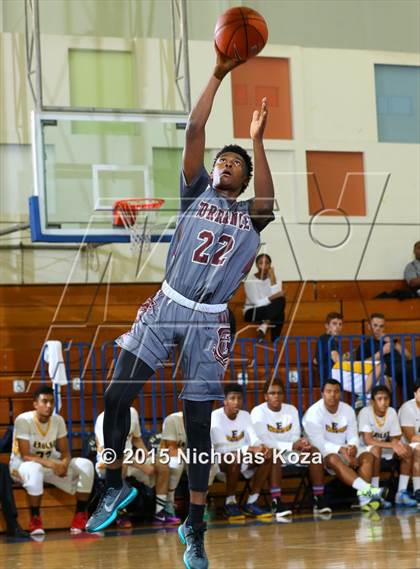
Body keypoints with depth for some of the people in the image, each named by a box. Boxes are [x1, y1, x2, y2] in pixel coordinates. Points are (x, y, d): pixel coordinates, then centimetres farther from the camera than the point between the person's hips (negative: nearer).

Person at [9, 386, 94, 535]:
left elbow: (65, 452, -1)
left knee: (86, 465, -15)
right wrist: (50, 464, -38)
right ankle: (35, 519, -28)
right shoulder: (23, 420, -22)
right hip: (21, 464, -5)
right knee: (35, 469, -42)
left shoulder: (58, 420, -6)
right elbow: (25, 456, -24)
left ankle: (81, 515, -5)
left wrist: (64, 464, -26)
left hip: (49, 463, 5)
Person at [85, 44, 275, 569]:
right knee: (116, 395, -10)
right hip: (166, 306, 1)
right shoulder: (197, 191, 8)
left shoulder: (250, 215, 5)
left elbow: (268, 206, -20)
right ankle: (115, 485, 14)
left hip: (208, 322, -1)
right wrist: (218, 75, -5)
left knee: (198, 422, 1)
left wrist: (257, 140, -20)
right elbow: (194, 131, -2)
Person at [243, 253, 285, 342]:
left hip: (269, 312, 5)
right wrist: (271, 298, -31)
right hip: (252, 312, -5)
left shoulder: (272, 279, 0)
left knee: (280, 300, -30)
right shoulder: (250, 281, -11)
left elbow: (276, 297, -16)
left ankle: (264, 326, -35)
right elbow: (257, 303, -19)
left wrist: (272, 279, -17)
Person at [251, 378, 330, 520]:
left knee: (313, 451, -19)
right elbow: (263, 441, -21)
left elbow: (295, 437, 2)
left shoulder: (292, 410, 6)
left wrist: (301, 443, -25)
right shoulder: (258, 412, -11)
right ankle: (277, 503, -43)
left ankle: (319, 500, -22)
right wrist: (291, 446, -29)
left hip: (290, 454, 5)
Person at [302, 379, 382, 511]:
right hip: (323, 454, -6)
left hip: (345, 451, 6)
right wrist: (340, 449, -32)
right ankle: (367, 489, -55)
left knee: (368, 456, -19)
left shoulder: (348, 410, 5)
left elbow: (353, 436, 2)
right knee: (333, 458, -38)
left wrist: (353, 447, -23)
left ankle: (364, 496, -38)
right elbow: (318, 443, -20)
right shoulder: (313, 413, -13)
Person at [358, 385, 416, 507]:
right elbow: (367, 440, -27)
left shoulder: (392, 412, -4)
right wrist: (392, 445, -34)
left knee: (407, 450, -16)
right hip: (365, 450, -6)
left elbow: (395, 439, -2)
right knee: (376, 449, -38)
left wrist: (397, 444, -27)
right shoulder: (365, 412, -21)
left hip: (386, 449, 6)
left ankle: (401, 493, -15)